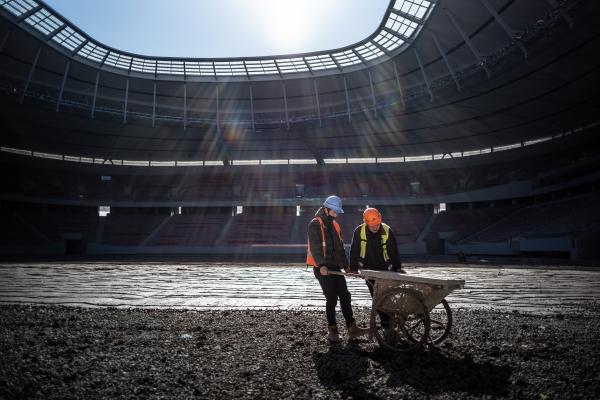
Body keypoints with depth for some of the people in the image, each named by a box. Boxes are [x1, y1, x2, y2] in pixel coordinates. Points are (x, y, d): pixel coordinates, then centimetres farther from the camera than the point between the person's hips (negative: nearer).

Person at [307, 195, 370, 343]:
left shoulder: (334, 225, 15)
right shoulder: (315, 224, -10)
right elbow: (315, 247, -22)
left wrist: (345, 265, 18)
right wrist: (321, 265, -33)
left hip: (335, 267, 8)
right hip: (322, 268, -8)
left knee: (345, 296, 7)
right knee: (332, 298, -4)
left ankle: (352, 329, 15)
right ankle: (332, 331, 11)